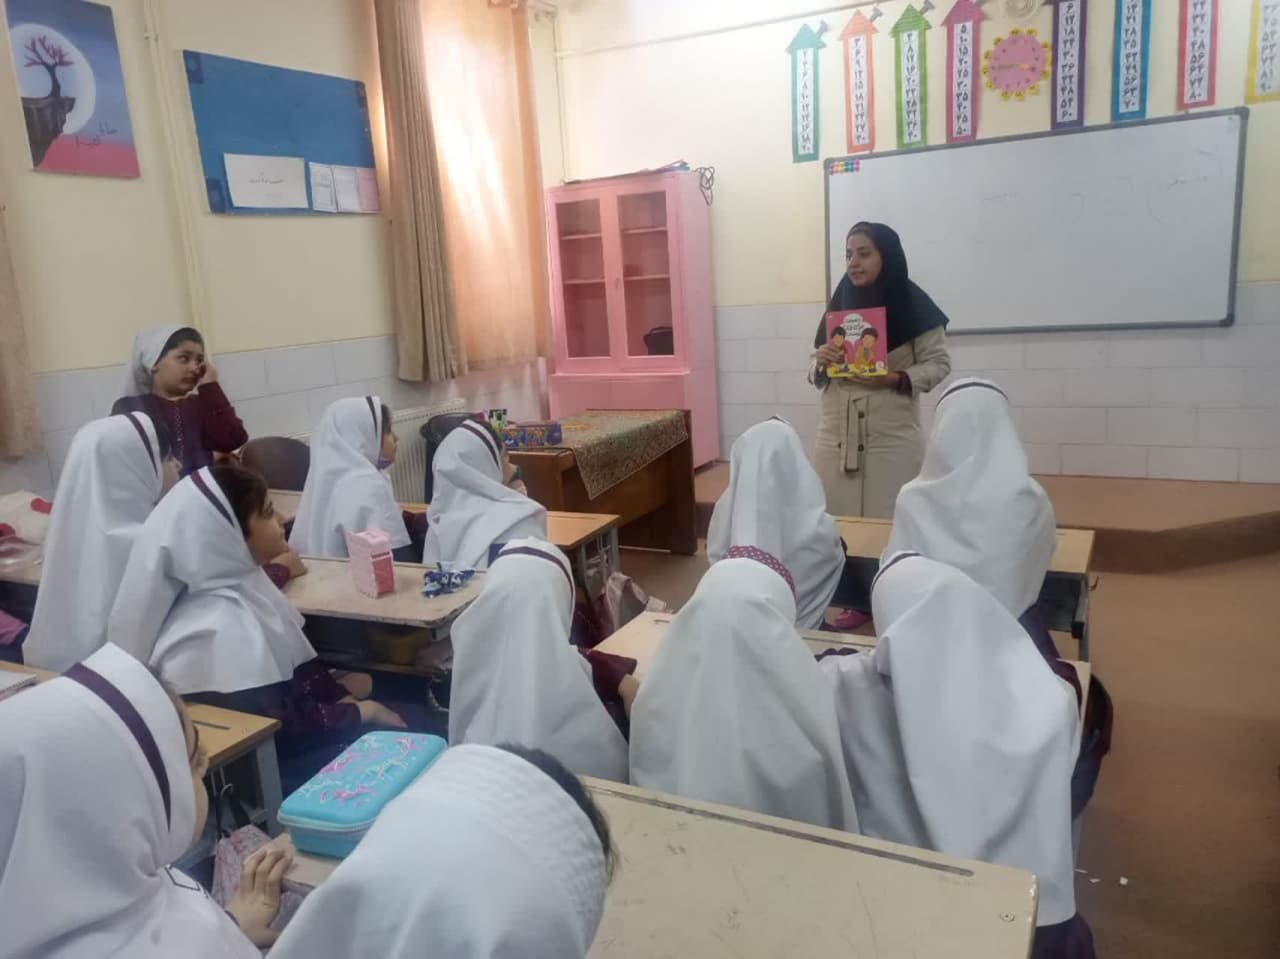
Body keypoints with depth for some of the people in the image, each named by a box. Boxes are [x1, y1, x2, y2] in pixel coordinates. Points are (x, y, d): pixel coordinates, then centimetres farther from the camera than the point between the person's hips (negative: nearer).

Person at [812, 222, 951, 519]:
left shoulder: (913, 305, -3)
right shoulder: (839, 305, 10)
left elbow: (938, 363, -3)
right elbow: (816, 373, 15)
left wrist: (894, 380, -18)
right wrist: (821, 364, -8)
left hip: (892, 440, -4)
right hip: (836, 438, 4)